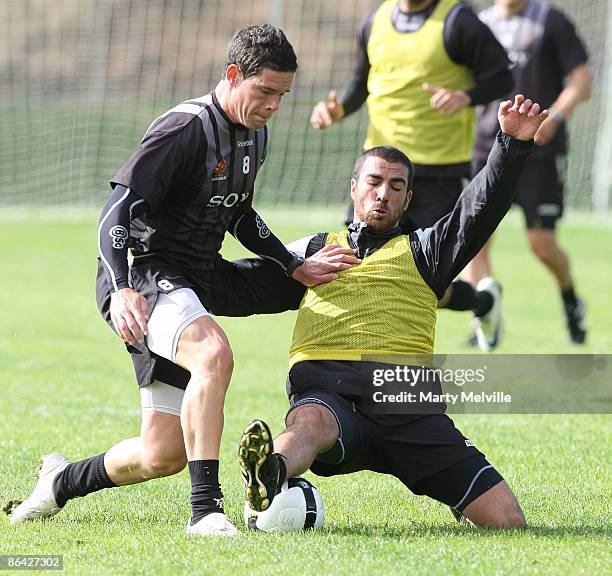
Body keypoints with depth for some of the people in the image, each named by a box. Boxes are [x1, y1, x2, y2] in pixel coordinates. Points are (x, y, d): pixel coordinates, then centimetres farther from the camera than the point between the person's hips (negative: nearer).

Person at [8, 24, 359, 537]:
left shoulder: (255, 136, 12)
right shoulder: (186, 128, -15)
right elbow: (117, 210, -21)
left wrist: (297, 268, 19)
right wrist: (122, 290, -35)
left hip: (190, 291, 9)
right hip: (144, 278, -9)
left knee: (163, 455, 5)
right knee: (214, 353, -39)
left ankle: (64, 481, 32)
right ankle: (206, 509, -37)